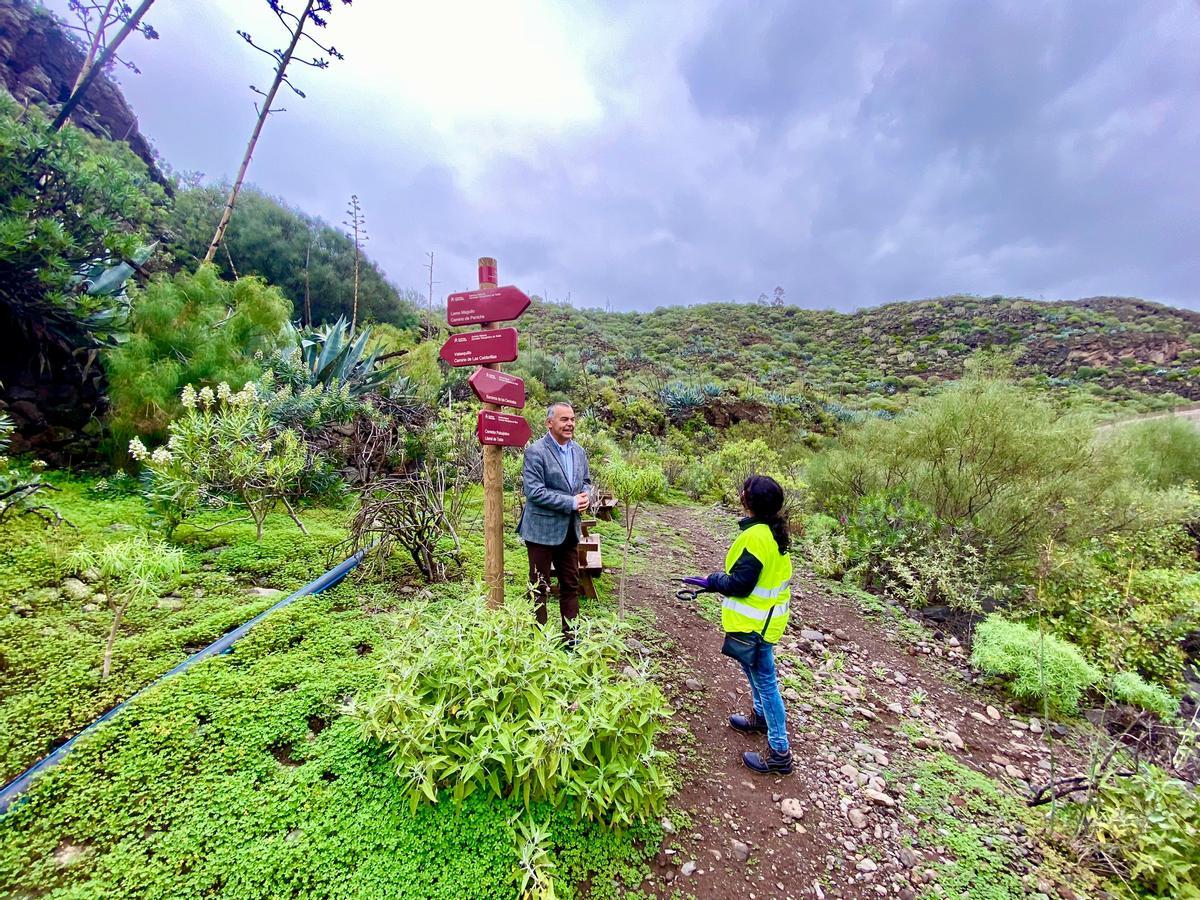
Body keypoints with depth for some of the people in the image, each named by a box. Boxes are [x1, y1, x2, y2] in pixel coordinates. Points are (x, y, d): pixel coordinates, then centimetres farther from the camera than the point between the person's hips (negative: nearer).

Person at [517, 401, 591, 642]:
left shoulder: (579, 451, 8)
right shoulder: (535, 451, -14)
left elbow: (586, 480, 18)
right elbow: (534, 492, -20)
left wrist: (586, 495, -6)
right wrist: (571, 502, -20)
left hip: (570, 530, 7)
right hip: (543, 529, -7)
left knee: (571, 585, 15)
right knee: (540, 587, 7)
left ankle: (571, 635, 28)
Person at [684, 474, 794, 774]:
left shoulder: (755, 536, -28)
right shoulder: (772, 530, 2)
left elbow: (740, 584, -25)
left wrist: (712, 581, -9)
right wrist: (721, 580, 9)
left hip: (755, 622, -10)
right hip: (766, 615, 10)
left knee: (764, 681, 2)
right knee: (757, 672, 27)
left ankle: (779, 752, 15)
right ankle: (761, 718, 48)